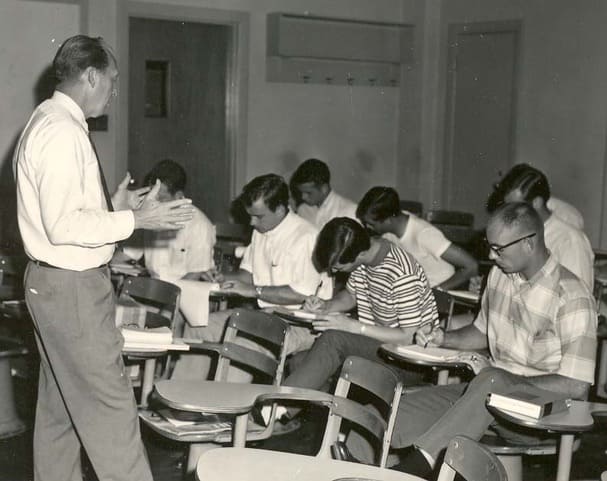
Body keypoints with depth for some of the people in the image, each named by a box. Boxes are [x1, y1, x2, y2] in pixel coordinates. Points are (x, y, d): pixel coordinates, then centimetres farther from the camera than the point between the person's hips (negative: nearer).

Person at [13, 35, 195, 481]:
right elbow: (63, 226, -25)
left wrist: (113, 206, 11)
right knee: (109, 405, -4)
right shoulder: (63, 132, -19)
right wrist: (134, 219, -20)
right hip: (72, 288, -11)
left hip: (56, 282, 11)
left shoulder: (49, 123, 13)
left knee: (59, 403, 19)